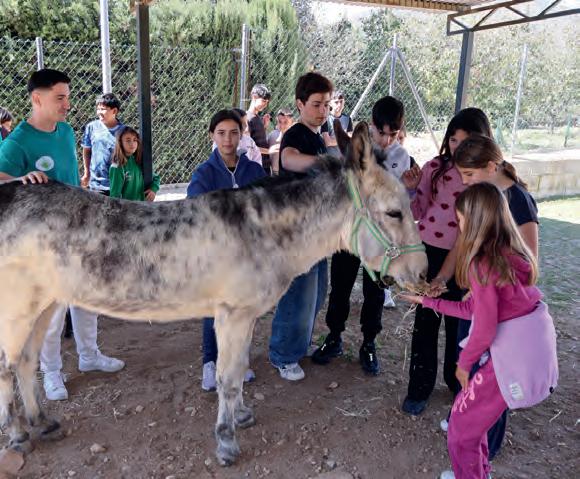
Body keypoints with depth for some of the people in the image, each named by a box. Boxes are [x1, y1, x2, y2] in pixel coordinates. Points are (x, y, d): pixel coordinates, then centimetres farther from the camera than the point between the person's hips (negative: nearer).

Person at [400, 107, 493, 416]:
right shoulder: (434, 168, -4)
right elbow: (417, 213, 0)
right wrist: (411, 189, -17)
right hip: (429, 252, 0)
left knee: (459, 321, 16)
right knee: (426, 321, 7)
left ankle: (456, 380, 39)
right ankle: (419, 388, 22)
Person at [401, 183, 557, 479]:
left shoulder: (480, 263, -20)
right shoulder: (510, 253, 7)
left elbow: (485, 329, -20)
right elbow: (473, 309, 10)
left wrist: (465, 363, -2)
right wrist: (428, 301, 16)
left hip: (511, 355, -9)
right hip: (534, 348, 9)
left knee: (461, 429, 9)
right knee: (472, 408, 27)